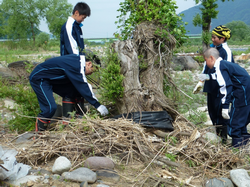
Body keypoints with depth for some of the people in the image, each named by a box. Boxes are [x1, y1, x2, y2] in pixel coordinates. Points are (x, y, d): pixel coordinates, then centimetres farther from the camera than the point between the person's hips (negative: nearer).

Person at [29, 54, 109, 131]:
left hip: (51, 78, 10)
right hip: (39, 78, -10)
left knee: (74, 92, -3)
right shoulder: (75, 65, -29)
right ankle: (39, 131, -3)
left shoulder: (78, 60, 0)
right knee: (51, 107, -22)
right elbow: (82, 86, -31)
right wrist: (97, 105, -29)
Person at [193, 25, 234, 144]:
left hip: (221, 87, -8)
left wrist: (209, 76, -25)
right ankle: (217, 133, 26)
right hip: (211, 86, 8)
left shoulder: (226, 52, -13)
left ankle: (224, 137, 4)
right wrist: (200, 83, 20)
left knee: (220, 111, -6)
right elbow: (206, 65, 19)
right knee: (212, 110, 13)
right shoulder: (212, 48, 12)